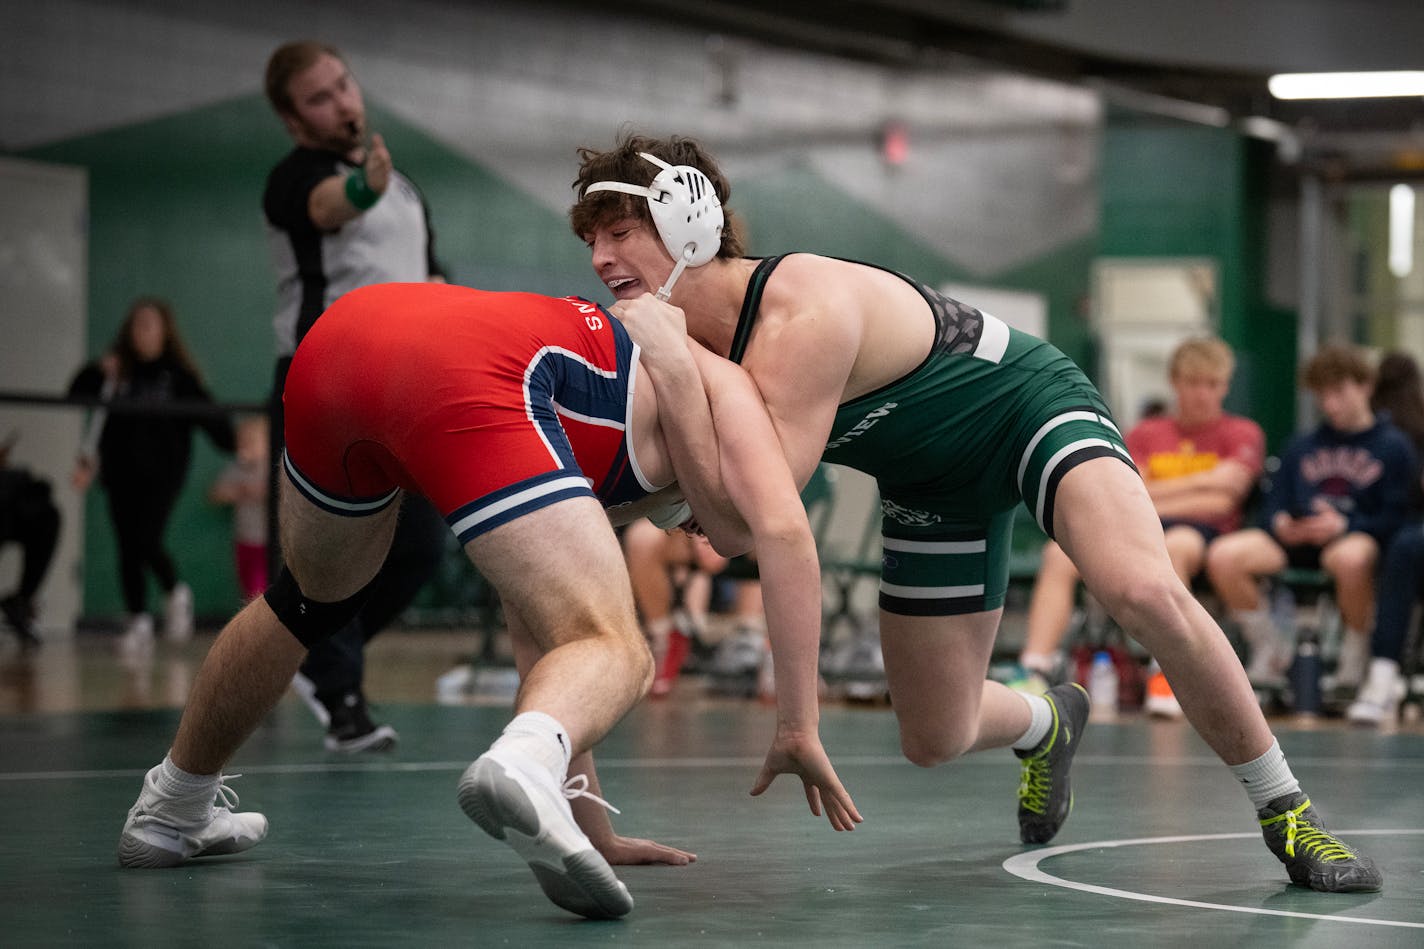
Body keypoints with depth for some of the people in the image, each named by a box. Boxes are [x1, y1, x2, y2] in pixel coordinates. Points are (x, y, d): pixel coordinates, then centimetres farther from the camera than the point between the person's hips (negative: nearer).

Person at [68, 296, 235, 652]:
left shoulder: (178, 374, -1)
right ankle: (138, 620, 13)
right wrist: (96, 373, -13)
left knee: (147, 542, -14)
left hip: (161, 472, -3)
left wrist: (231, 442, -17)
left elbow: (207, 414, -4)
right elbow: (76, 395, 3)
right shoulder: (116, 371, 6)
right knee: (127, 548, 3)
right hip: (120, 472, 3)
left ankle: (175, 593, 12)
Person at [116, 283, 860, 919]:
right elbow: (783, 529, 7)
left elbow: (537, 644, 42)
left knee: (310, 603, 34)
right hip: (459, 372, -8)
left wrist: (591, 825, 43)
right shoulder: (718, 384, 26)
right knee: (615, 652, -6)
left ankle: (170, 814, 50)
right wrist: (799, 729, 10)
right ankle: (526, 764, -40)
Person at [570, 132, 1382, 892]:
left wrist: (672, 362, -45)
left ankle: (1284, 808, -18)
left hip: (1033, 405, -8)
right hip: (937, 484, 8)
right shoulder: (689, 330, -10)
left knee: (1144, 589, -36)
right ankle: (1047, 724, 46)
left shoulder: (804, 314, -34)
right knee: (934, 741, 8)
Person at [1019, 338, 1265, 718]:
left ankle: (1167, 678, -43)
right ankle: (1035, 668, -38)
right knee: (1061, 553, -26)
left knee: (1174, 546, -42)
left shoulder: (1242, 434, 13)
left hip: (1198, 533, -4)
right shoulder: (1144, 434, 23)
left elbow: (1218, 501, -3)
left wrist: (1150, 496, 1)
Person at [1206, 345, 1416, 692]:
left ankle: (1354, 662, -21)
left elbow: (1394, 517, -2)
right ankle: (1271, 653, -3)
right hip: (1296, 538, 5)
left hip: (1356, 535, -5)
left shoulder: (1393, 446, 9)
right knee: (1223, 556, -23)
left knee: (1351, 558, -44)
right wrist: (1280, 523, -6)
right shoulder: (1301, 447, 26)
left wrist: (1344, 525, -19)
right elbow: (1272, 506, 19)